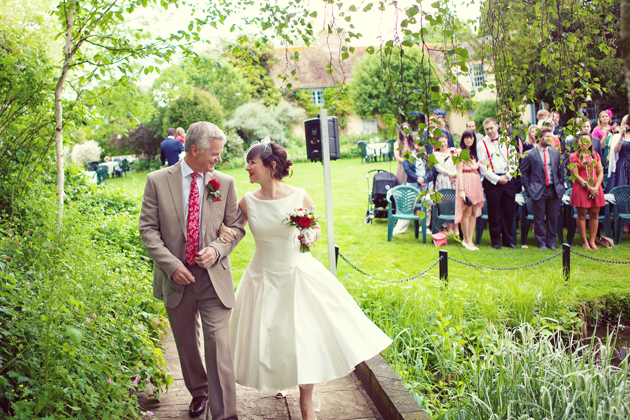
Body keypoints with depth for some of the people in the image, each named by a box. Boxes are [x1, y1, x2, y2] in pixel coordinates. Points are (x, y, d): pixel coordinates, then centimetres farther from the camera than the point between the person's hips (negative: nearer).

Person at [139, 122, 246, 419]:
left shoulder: (225, 183, 0)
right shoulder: (157, 181, -4)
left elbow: (236, 226, 7)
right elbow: (148, 229, -4)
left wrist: (217, 249, -12)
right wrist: (171, 265, -14)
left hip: (213, 277, -1)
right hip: (176, 277, 1)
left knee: (218, 347, -6)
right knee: (186, 344, 18)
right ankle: (198, 392, 42)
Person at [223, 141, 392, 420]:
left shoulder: (299, 197, -12)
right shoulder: (248, 202, -8)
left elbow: (315, 227, 3)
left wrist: (311, 237, -18)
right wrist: (222, 230, -12)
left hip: (299, 276, -1)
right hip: (264, 279, 2)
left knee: (305, 337, 1)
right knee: (269, 339, 10)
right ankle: (279, 378, 45)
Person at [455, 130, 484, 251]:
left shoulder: (474, 152, 18)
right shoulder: (460, 151, -5)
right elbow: (459, 172, -11)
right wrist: (461, 190, -16)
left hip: (476, 183, 8)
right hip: (466, 182, -8)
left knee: (474, 212, 5)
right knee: (467, 212, -6)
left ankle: (470, 239, 9)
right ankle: (466, 240, 2)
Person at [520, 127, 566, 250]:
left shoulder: (555, 153, 11)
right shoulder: (529, 154, -2)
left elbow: (561, 171, 18)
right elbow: (523, 173, 2)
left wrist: (560, 187, 10)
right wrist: (529, 189, -4)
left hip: (554, 191, 4)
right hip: (539, 191, -4)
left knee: (553, 218, 6)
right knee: (539, 219, 1)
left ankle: (551, 242, 18)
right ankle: (541, 243, 14)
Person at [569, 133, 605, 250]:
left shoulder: (596, 155, 14)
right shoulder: (574, 156, 0)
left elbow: (601, 173, 9)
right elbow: (576, 175, -6)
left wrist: (596, 187, -6)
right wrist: (589, 187, -12)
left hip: (596, 189, 4)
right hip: (581, 188, -4)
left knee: (594, 215, 4)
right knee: (582, 215, -1)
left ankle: (592, 241, 11)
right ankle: (584, 241, 7)